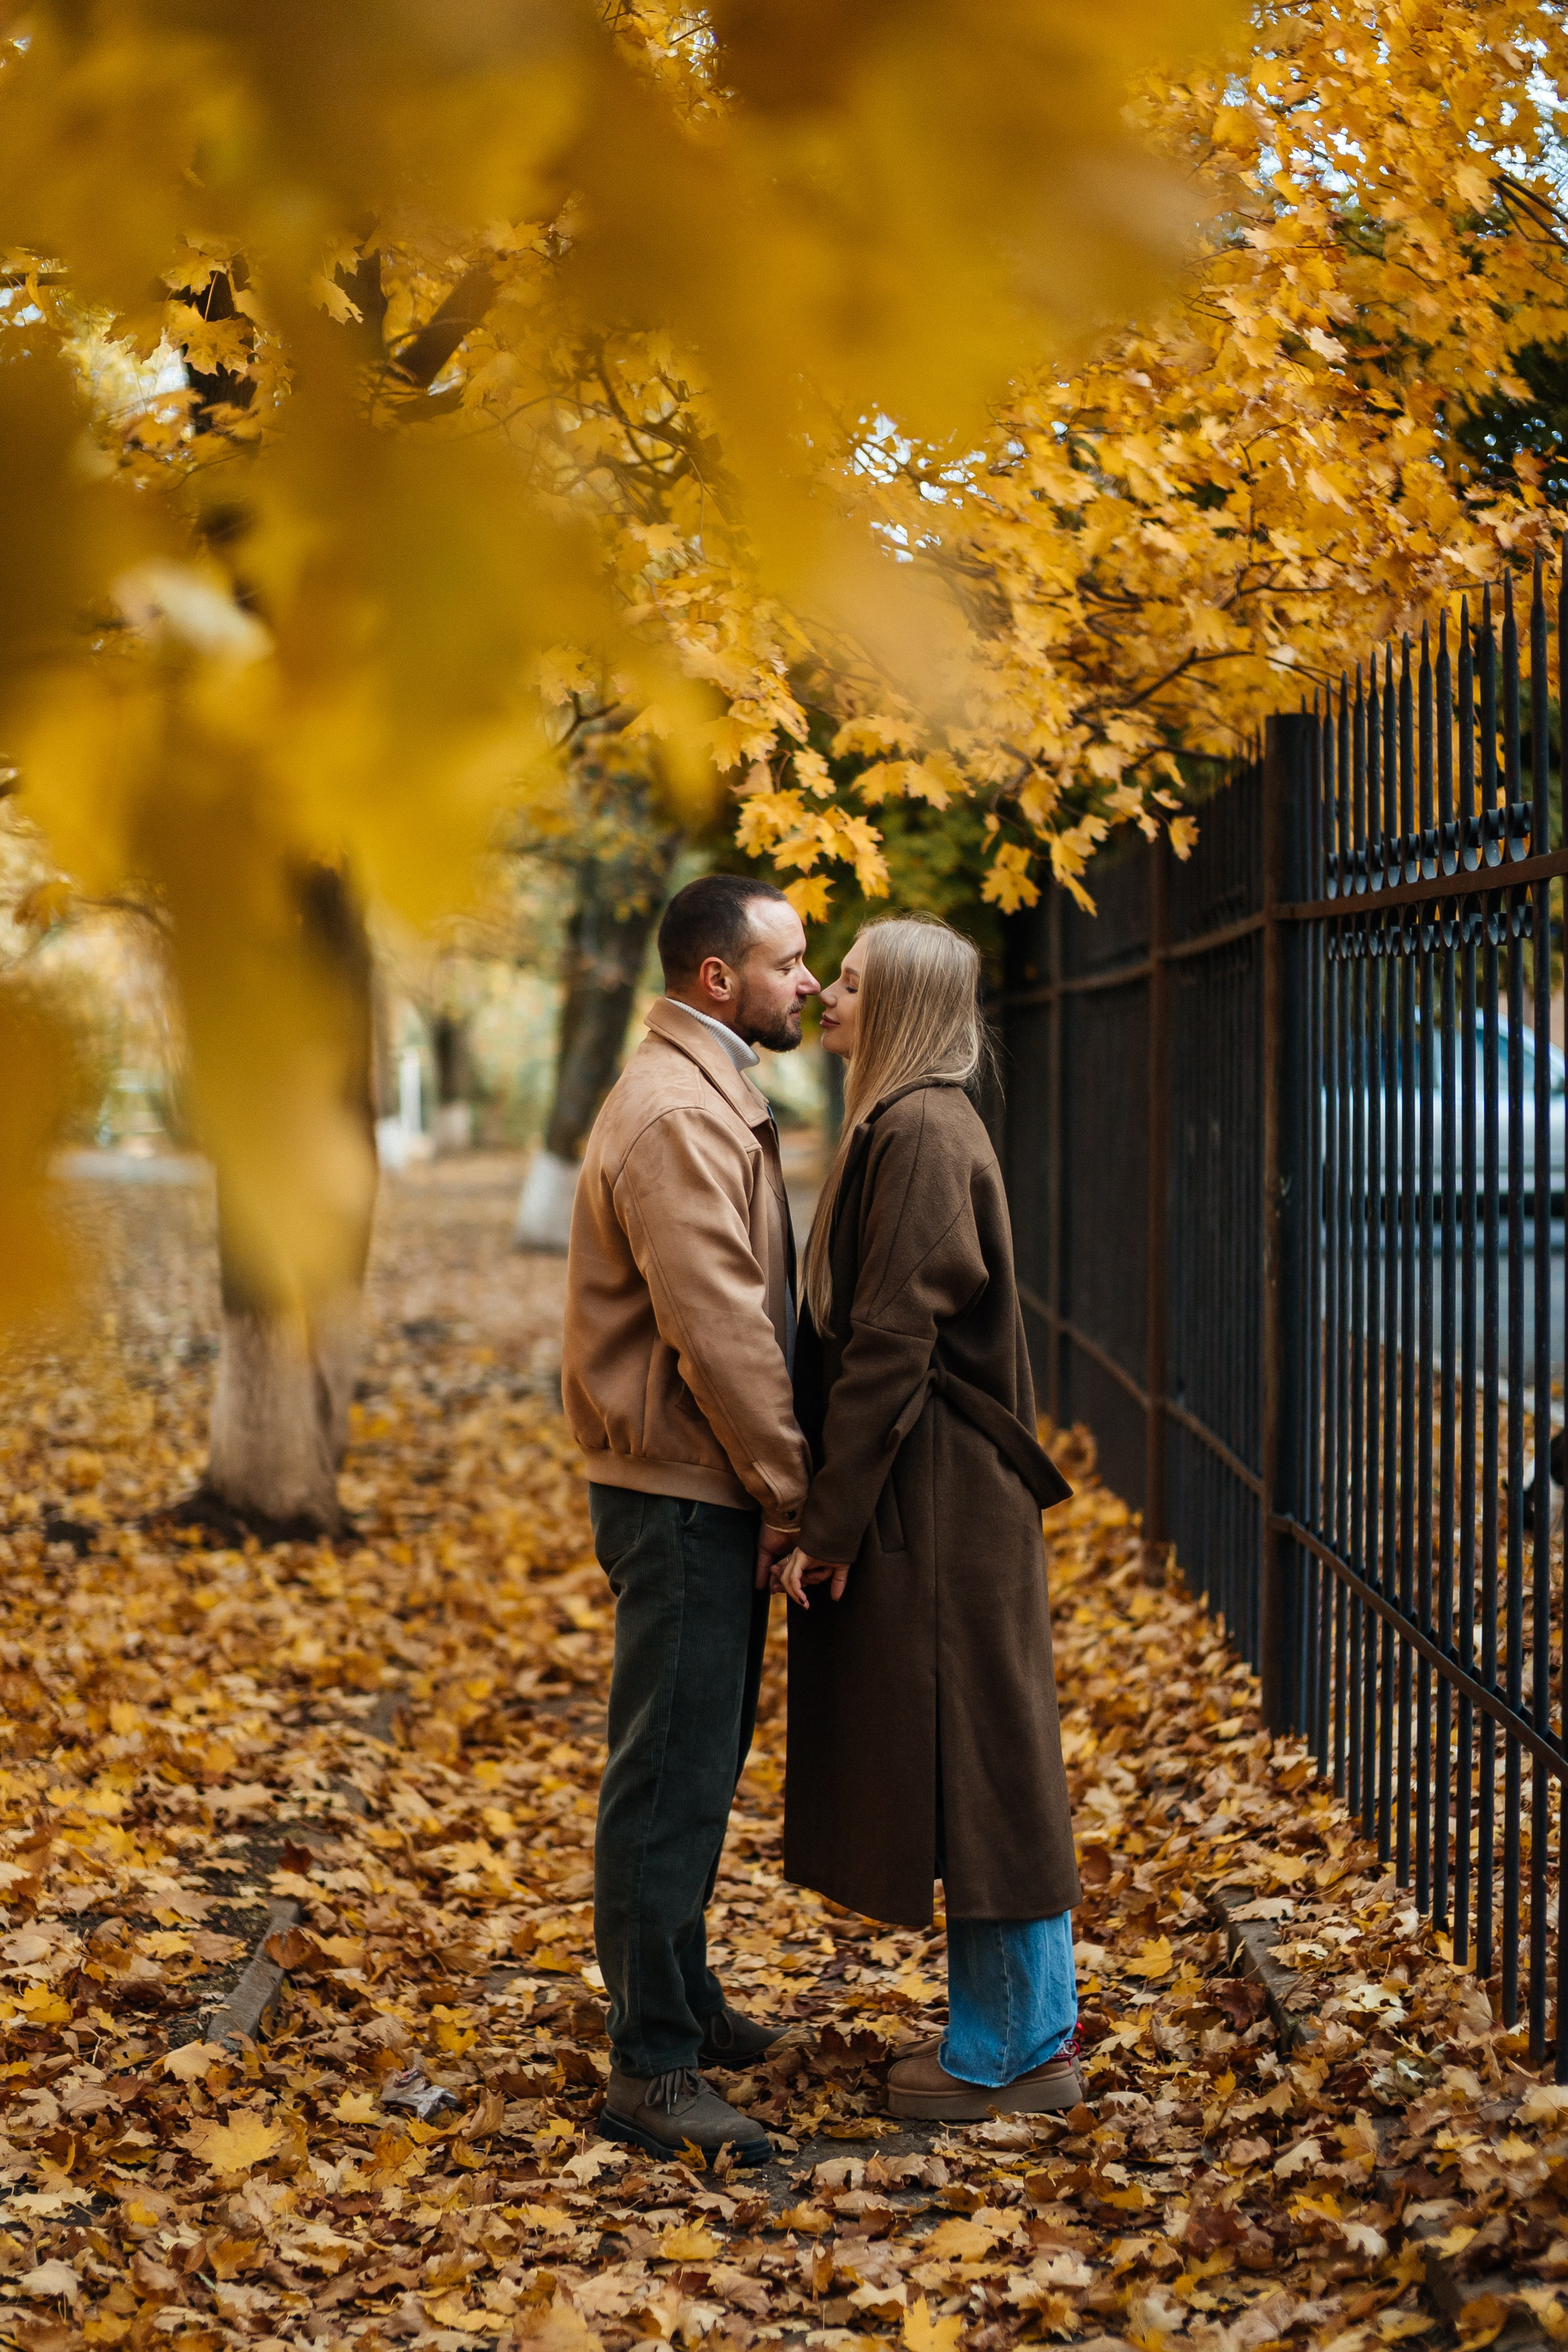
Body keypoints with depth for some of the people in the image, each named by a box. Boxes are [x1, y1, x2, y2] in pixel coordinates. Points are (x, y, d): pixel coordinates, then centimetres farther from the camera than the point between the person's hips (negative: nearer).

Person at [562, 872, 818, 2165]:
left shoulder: (710, 1095, 17)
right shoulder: (675, 1113, -18)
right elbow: (716, 1328, -22)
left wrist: (778, 1484, 15)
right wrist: (790, 1488, -15)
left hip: (715, 1494, 11)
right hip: (683, 1498, -11)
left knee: (698, 1764, 20)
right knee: (671, 1778, -7)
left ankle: (682, 1999, 33)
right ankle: (651, 2070, -2)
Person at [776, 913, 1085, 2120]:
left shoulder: (921, 1135, -17)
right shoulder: (909, 1123, 13)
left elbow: (891, 1343, -20)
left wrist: (829, 1523, -18)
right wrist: (833, 1509, 17)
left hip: (938, 1500, -10)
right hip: (941, 1493, 10)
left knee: (973, 1755, -1)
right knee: (973, 1759, 15)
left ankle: (1014, 2051, 8)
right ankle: (1023, 2022, 24)